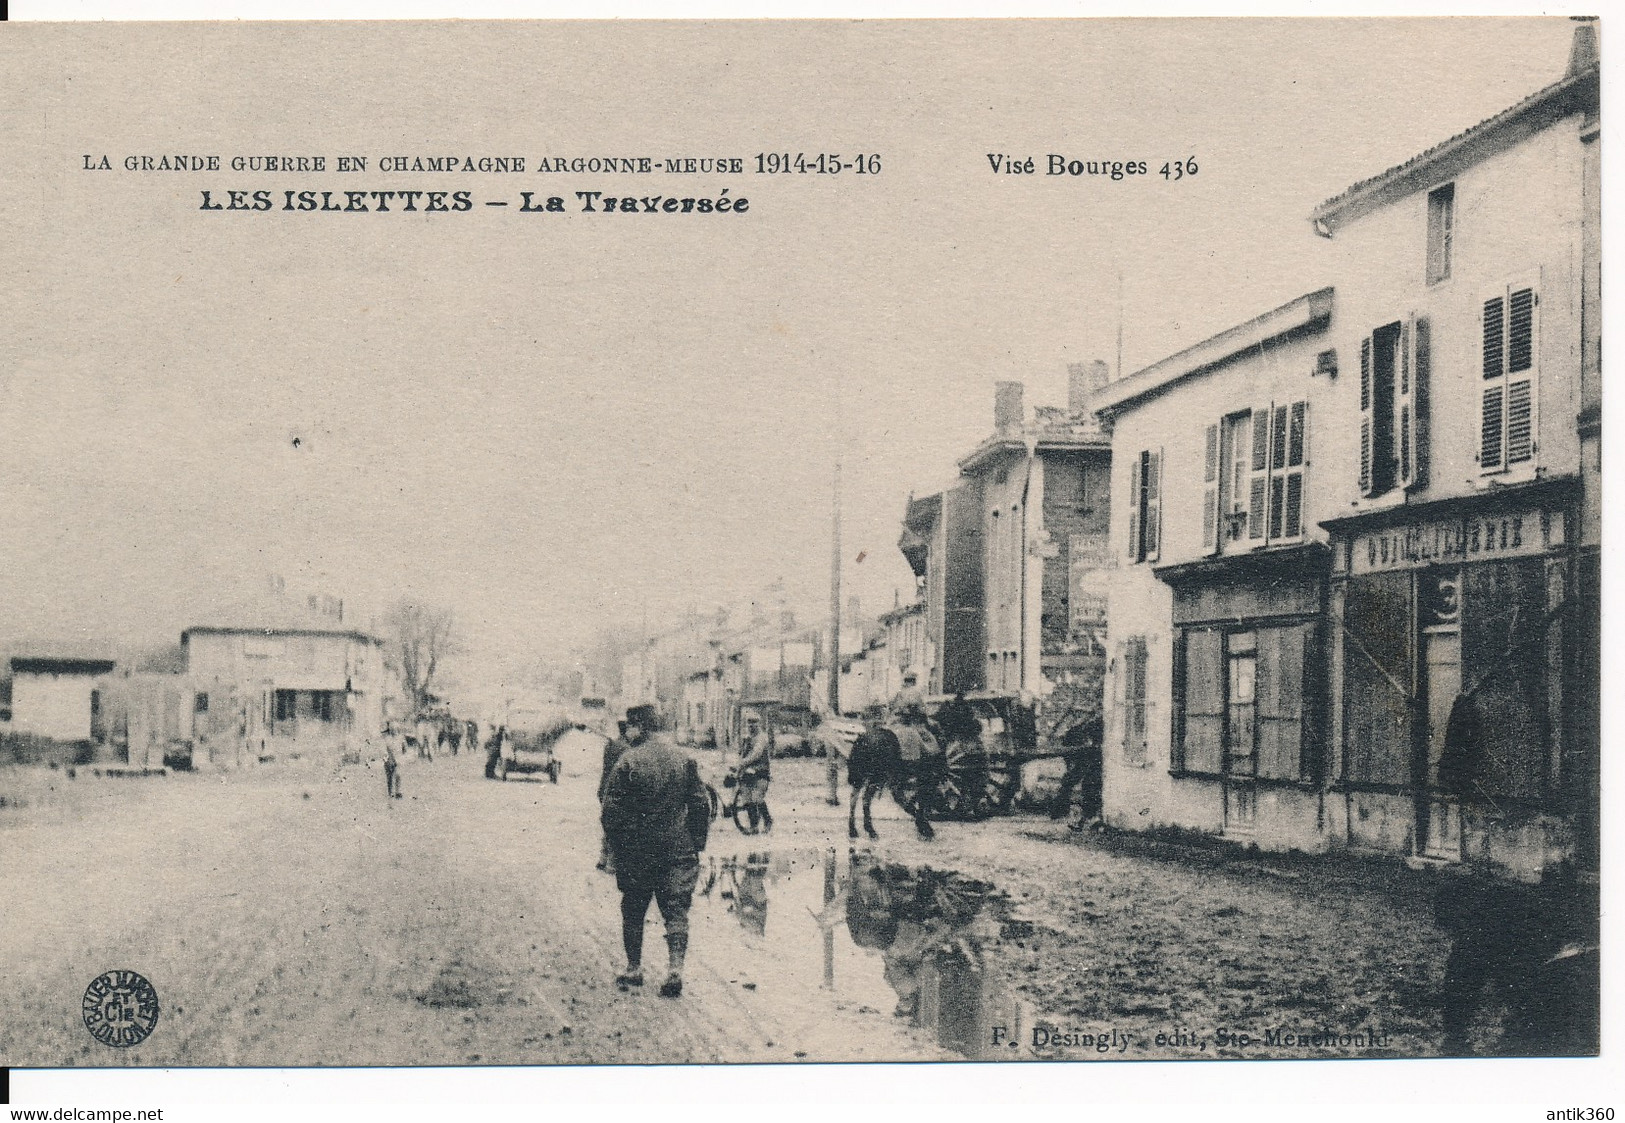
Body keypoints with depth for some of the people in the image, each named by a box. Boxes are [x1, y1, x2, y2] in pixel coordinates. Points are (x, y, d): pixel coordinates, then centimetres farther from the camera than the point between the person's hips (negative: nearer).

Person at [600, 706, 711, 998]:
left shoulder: (627, 762, -9)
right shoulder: (684, 760, 2)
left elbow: (610, 810, -8)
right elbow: (701, 805, 4)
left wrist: (617, 847, 4)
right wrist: (697, 844, 11)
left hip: (636, 852, -2)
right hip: (678, 851, 2)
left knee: (633, 912, 14)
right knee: (676, 912, 3)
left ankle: (634, 969, 22)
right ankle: (675, 968, -10)